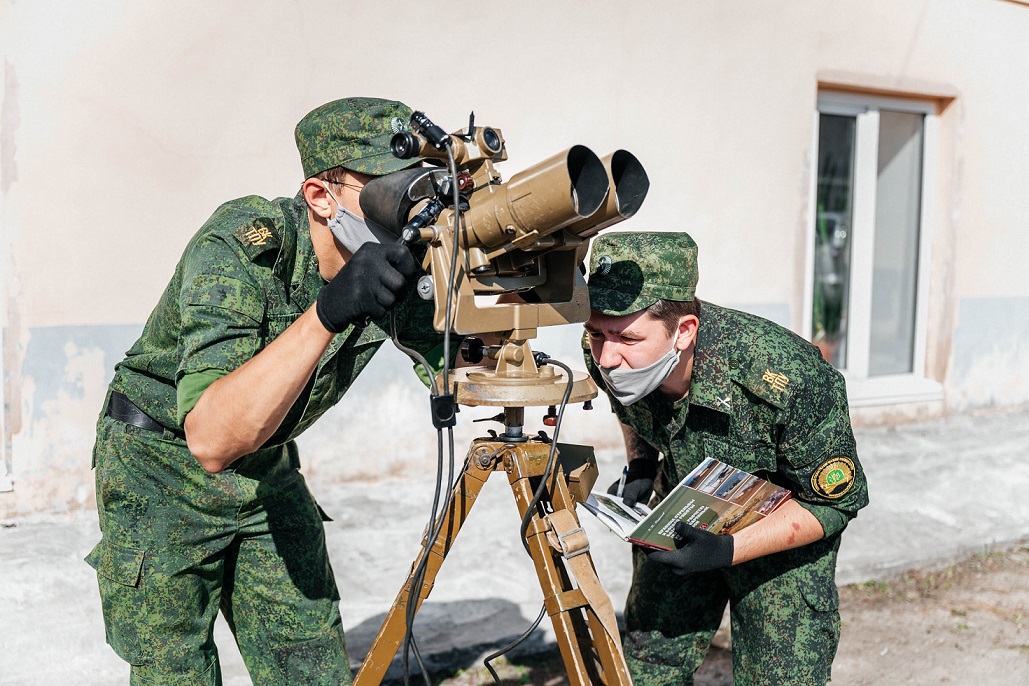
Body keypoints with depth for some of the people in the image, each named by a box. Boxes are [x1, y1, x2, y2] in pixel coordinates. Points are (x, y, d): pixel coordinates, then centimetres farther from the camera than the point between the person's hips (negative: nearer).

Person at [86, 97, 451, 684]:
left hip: (268, 470, 5)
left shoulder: (395, 268, -15)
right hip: (162, 466, -4)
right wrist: (326, 313, -52)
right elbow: (210, 440, -43)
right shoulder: (242, 246, -32)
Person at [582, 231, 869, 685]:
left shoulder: (786, 379, -38)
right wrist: (640, 467, -11)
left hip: (788, 527, -4)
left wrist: (730, 550, -33)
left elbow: (836, 501, -22)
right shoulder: (604, 357, -23)